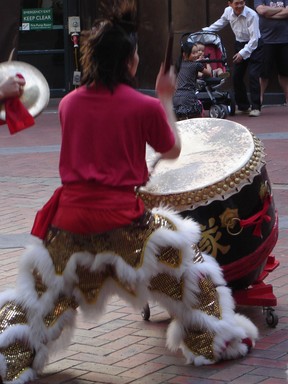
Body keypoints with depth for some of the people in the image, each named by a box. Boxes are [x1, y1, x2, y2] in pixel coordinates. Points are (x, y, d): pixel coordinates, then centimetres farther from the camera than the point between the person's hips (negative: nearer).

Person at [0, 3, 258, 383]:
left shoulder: (68, 103, 6)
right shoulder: (146, 106, -6)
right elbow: (172, 150, 11)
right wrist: (166, 98, 21)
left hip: (70, 220, 3)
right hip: (124, 223, -3)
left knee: (41, 290, 19)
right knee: (185, 265, 17)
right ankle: (216, 341, 24)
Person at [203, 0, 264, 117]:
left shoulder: (251, 15, -26)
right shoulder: (228, 11, -9)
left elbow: (254, 39, -27)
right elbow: (220, 23, 15)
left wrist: (243, 53, -34)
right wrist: (205, 31, 16)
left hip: (254, 46, -6)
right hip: (240, 45, 6)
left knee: (253, 75, -16)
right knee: (236, 77, 6)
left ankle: (255, 107, -8)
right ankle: (243, 106, 21)